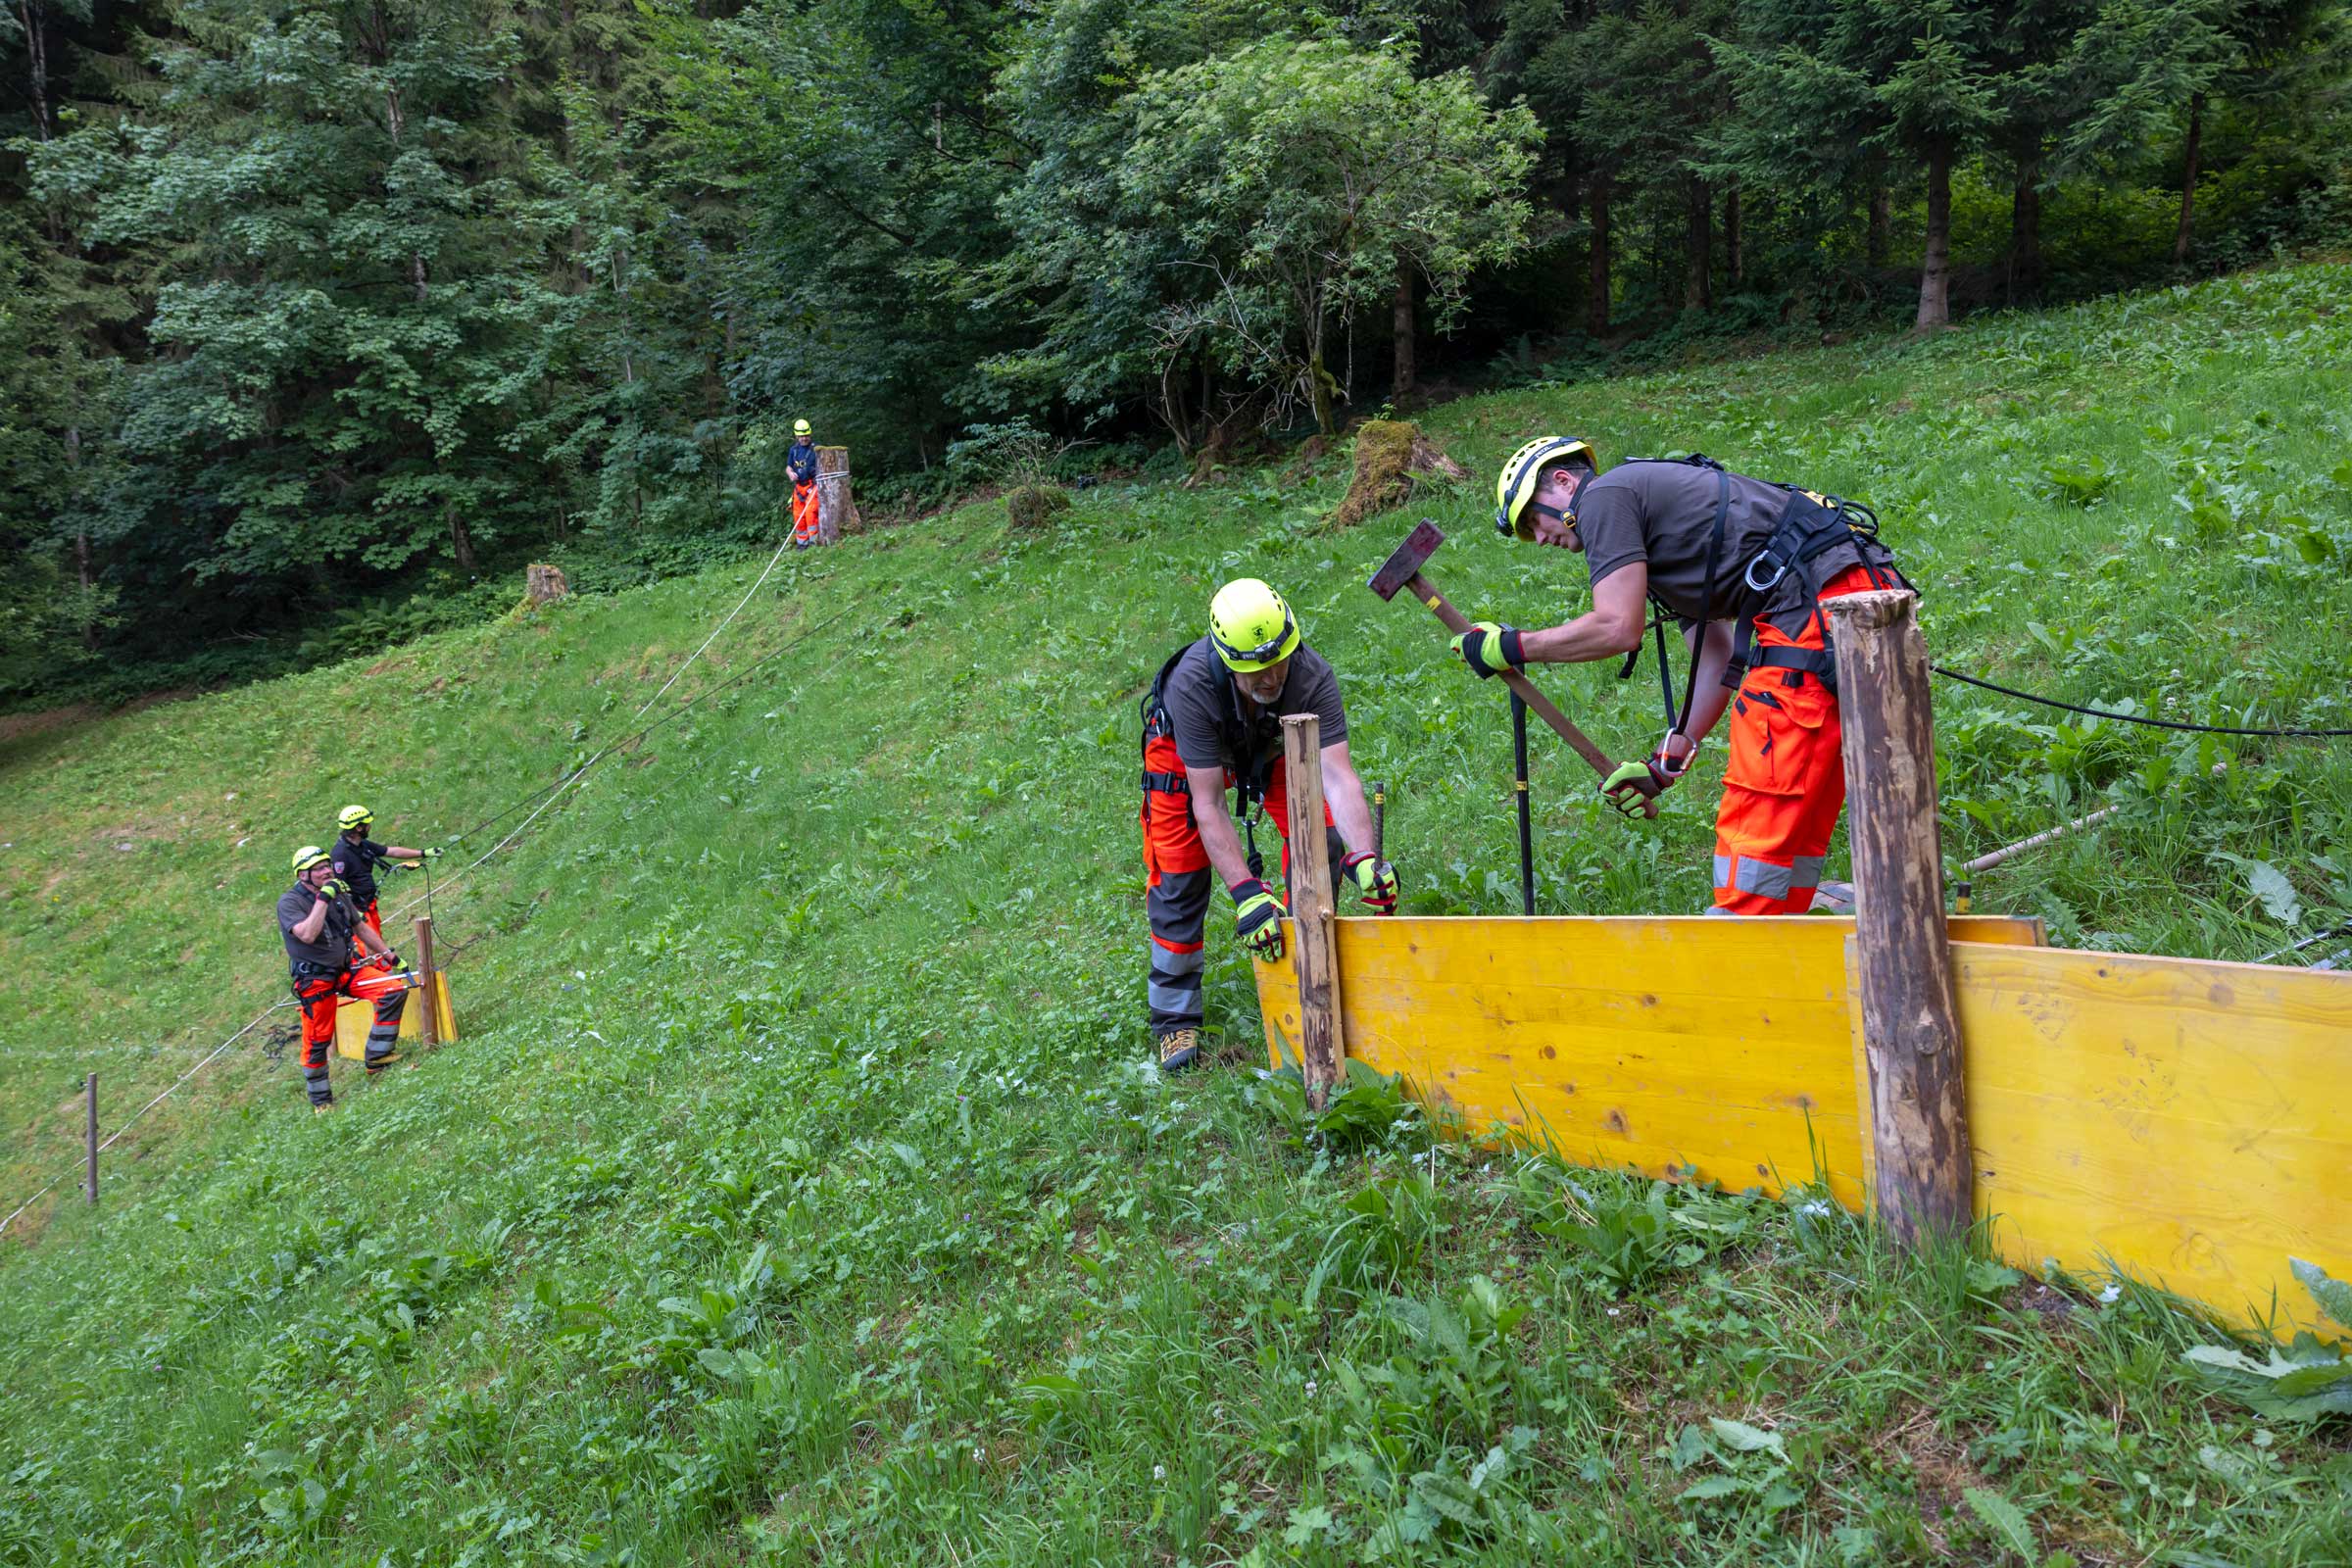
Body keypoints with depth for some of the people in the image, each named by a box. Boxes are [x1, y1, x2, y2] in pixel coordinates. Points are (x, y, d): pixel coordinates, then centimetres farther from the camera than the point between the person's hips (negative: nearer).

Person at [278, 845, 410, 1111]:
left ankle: (377, 1058, -4)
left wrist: (391, 955, 16)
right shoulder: (289, 902, -14)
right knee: (318, 1040, -1)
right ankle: (320, 1099, 18)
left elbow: (361, 928, 17)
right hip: (315, 979, -6)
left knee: (395, 990, -12)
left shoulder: (339, 894, 5)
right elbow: (307, 934, -32)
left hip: (346, 970, 6)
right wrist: (323, 898, -31)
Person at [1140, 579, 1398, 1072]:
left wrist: (1363, 858, -57)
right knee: (1180, 879, -9)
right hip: (1187, 752, -2)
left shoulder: (1312, 676, -37)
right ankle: (1174, 1018, 8)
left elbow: (1337, 775, -42)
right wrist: (1246, 893, -46)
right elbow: (1207, 805, -39)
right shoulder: (1192, 685, -42)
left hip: (1276, 744, 2)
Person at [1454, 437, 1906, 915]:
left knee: (1758, 810, -6)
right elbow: (1717, 657, 25)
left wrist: (1511, 647, 3)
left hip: (1815, 603, -10)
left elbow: (1617, 628, -9)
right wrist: (1664, 763, 24)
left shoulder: (1604, 496, 2)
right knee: (1798, 813, 14)